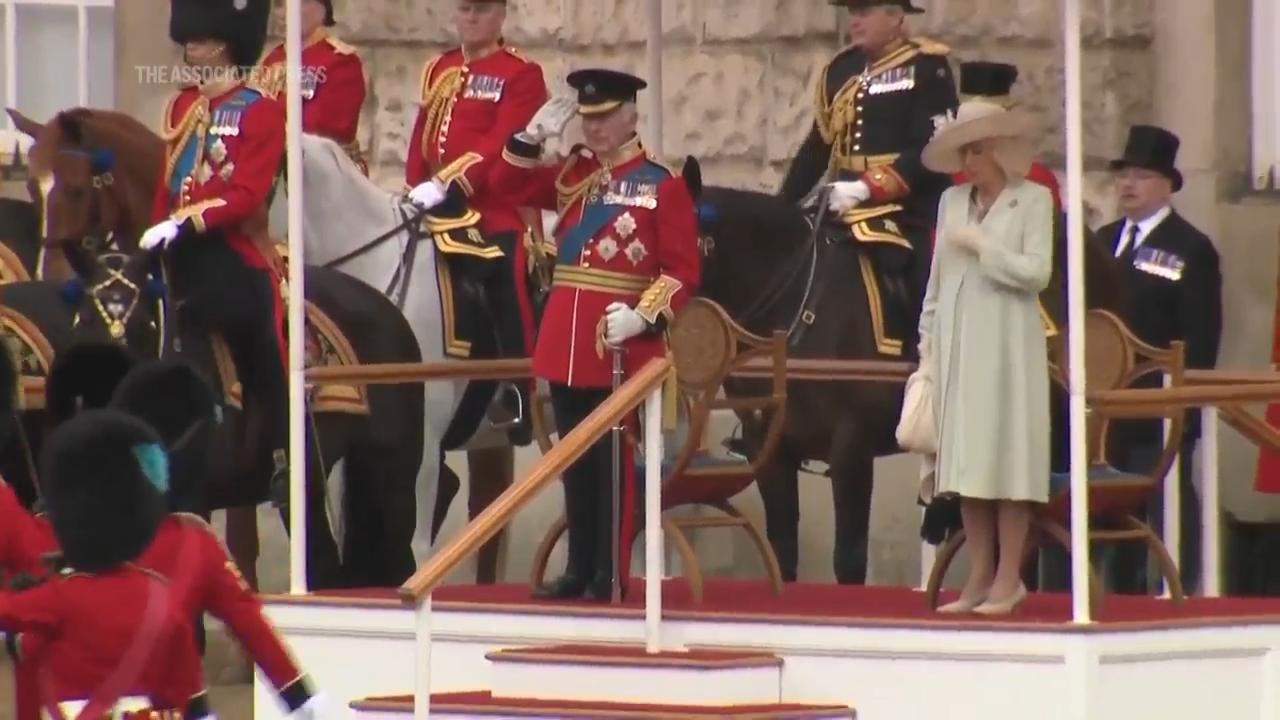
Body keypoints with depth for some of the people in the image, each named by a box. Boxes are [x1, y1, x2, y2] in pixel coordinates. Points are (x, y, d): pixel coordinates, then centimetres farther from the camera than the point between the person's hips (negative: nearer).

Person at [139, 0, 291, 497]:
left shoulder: (259, 112, -8)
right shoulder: (181, 107, 13)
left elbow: (247, 194, -17)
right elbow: (166, 185, 15)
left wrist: (187, 222, -25)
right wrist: (157, 237, 3)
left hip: (238, 265, -7)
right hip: (184, 261, 7)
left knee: (263, 374, -3)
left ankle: (286, 468, 2)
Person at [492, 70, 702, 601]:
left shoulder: (663, 184, -4)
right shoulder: (572, 175, 12)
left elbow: (682, 271, -7)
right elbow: (507, 185, 18)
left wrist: (642, 317, -20)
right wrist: (534, 135, 6)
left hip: (621, 345, -5)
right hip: (565, 340, 5)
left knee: (613, 461, -2)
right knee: (574, 461, 10)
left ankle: (609, 575, 3)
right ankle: (579, 569, 16)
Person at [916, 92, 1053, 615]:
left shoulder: (1033, 199, -1)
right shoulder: (952, 201, 13)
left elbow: (1036, 272, -9)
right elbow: (936, 281, 15)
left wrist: (981, 246, -12)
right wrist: (928, 348, 11)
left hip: (1006, 346, -5)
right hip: (957, 349, 5)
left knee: (1006, 458, -4)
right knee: (965, 460, 4)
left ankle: (1008, 579, -2)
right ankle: (979, 577, 8)